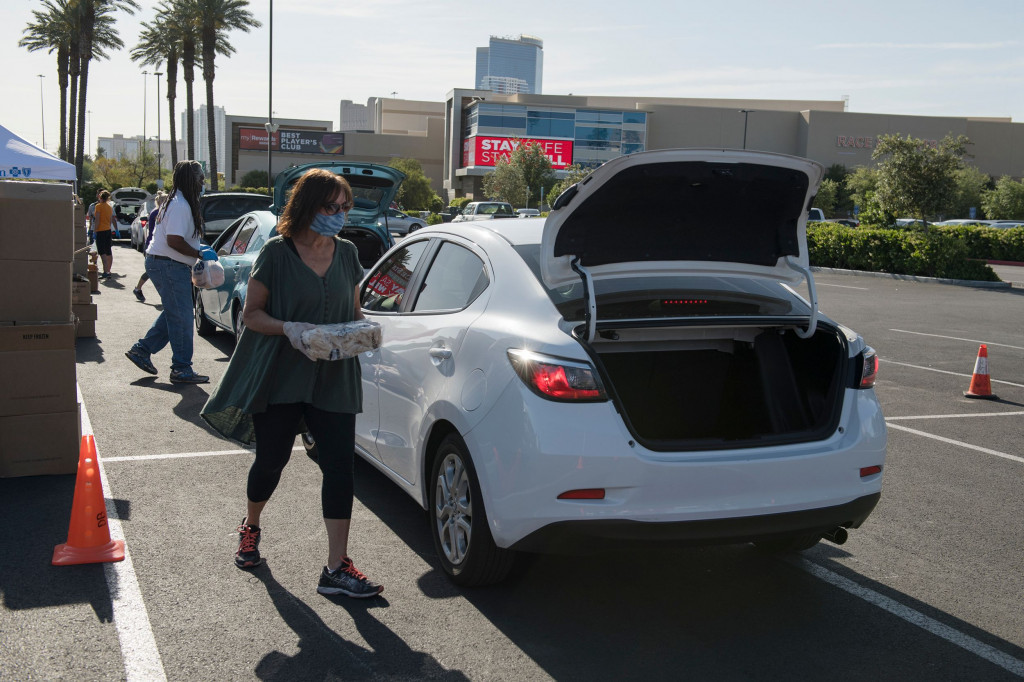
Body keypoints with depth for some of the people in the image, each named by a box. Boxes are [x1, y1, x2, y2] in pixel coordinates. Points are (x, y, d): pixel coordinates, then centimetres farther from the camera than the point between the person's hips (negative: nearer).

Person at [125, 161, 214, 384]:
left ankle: (141, 350, 24)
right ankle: (181, 369, 1)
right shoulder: (180, 205, -18)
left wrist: (198, 248, 14)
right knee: (181, 317, -5)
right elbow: (174, 241, -25)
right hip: (170, 266, -11)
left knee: (174, 314, 19)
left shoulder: (177, 202, 16)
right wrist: (199, 254, -16)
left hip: (161, 263, 11)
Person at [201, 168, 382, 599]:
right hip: (280, 380, -3)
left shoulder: (347, 254, 8)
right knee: (270, 462, 10)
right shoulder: (277, 253, -5)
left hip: (334, 381, 3)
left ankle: (337, 568, -1)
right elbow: (251, 313, -3)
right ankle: (250, 527, 41)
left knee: (340, 466, -6)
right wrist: (289, 329, -21)